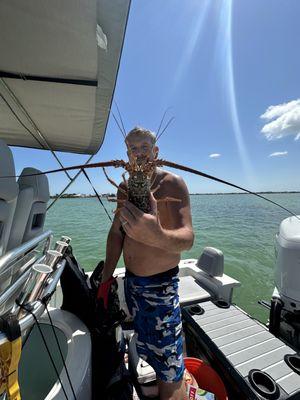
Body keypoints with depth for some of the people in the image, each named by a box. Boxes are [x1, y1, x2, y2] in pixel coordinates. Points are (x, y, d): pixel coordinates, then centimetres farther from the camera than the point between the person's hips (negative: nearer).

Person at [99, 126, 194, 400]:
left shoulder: (172, 183, -15)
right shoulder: (124, 187, 4)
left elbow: (187, 238, -27)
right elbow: (116, 231, 8)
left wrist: (157, 236, -48)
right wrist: (107, 276, 7)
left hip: (160, 285, -6)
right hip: (131, 281, 6)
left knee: (169, 374, 7)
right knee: (145, 352, 26)